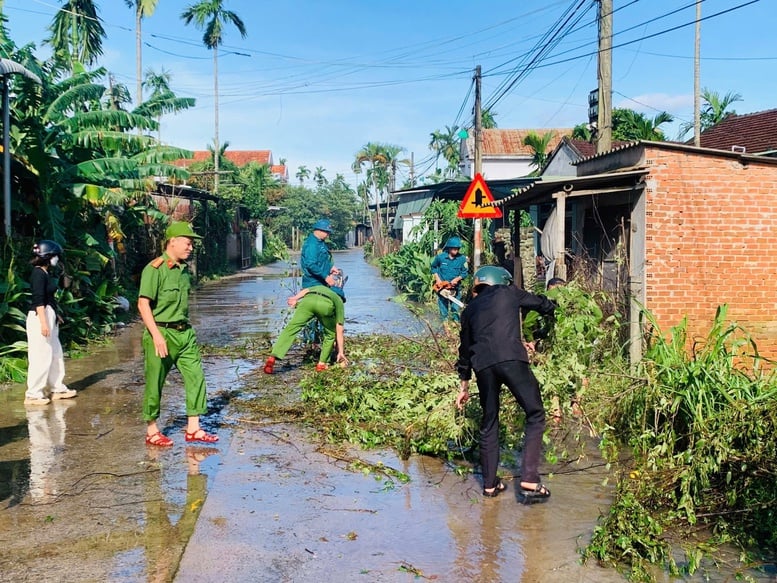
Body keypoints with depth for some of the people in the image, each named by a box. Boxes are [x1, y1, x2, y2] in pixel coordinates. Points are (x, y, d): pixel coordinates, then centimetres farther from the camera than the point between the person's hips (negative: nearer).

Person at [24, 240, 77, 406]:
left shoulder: (45, 273, 14)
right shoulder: (38, 273, -15)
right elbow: (38, 300, -20)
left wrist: (55, 315, 28)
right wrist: (44, 323, -24)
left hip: (49, 316, 10)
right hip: (39, 317, -10)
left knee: (56, 354, 16)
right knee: (41, 357, -7)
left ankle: (57, 388, 25)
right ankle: (33, 394, -1)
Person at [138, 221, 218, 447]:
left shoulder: (183, 269, 12)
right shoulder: (155, 269, -12)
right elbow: (143, 304, -17)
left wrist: (186, 328, 18)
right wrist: (157, 336, -23)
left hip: (185, 333, 7)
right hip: (162, 333, -7)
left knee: (196, 377, 3)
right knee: (155, 384, 4)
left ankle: (193, 429, 11)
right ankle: (152, 432, 17)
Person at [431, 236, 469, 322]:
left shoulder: (462, 259, -10)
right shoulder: (440, 257, -8)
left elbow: (465, 272, -4)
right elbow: (434, 267, 8)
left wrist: (457, 279, -18)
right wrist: (437, 278, -3)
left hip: (455, 287, 0)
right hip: (442, 286, 0)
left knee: (455, 308, 5)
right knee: (443, 308, 9)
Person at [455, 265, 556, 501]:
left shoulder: (469, 309, 28)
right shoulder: (508, 293, 19)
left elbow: (465, 347, 32)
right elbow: (544, 305, 28)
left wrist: (464, 385, 40)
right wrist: (551, 307, 53)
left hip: (482, 365, 4)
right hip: (511, 359, -4)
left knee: (489, 423, 17)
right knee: (535, 415, 5)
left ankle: (489, 484, 23)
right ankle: (529, 480, -4)